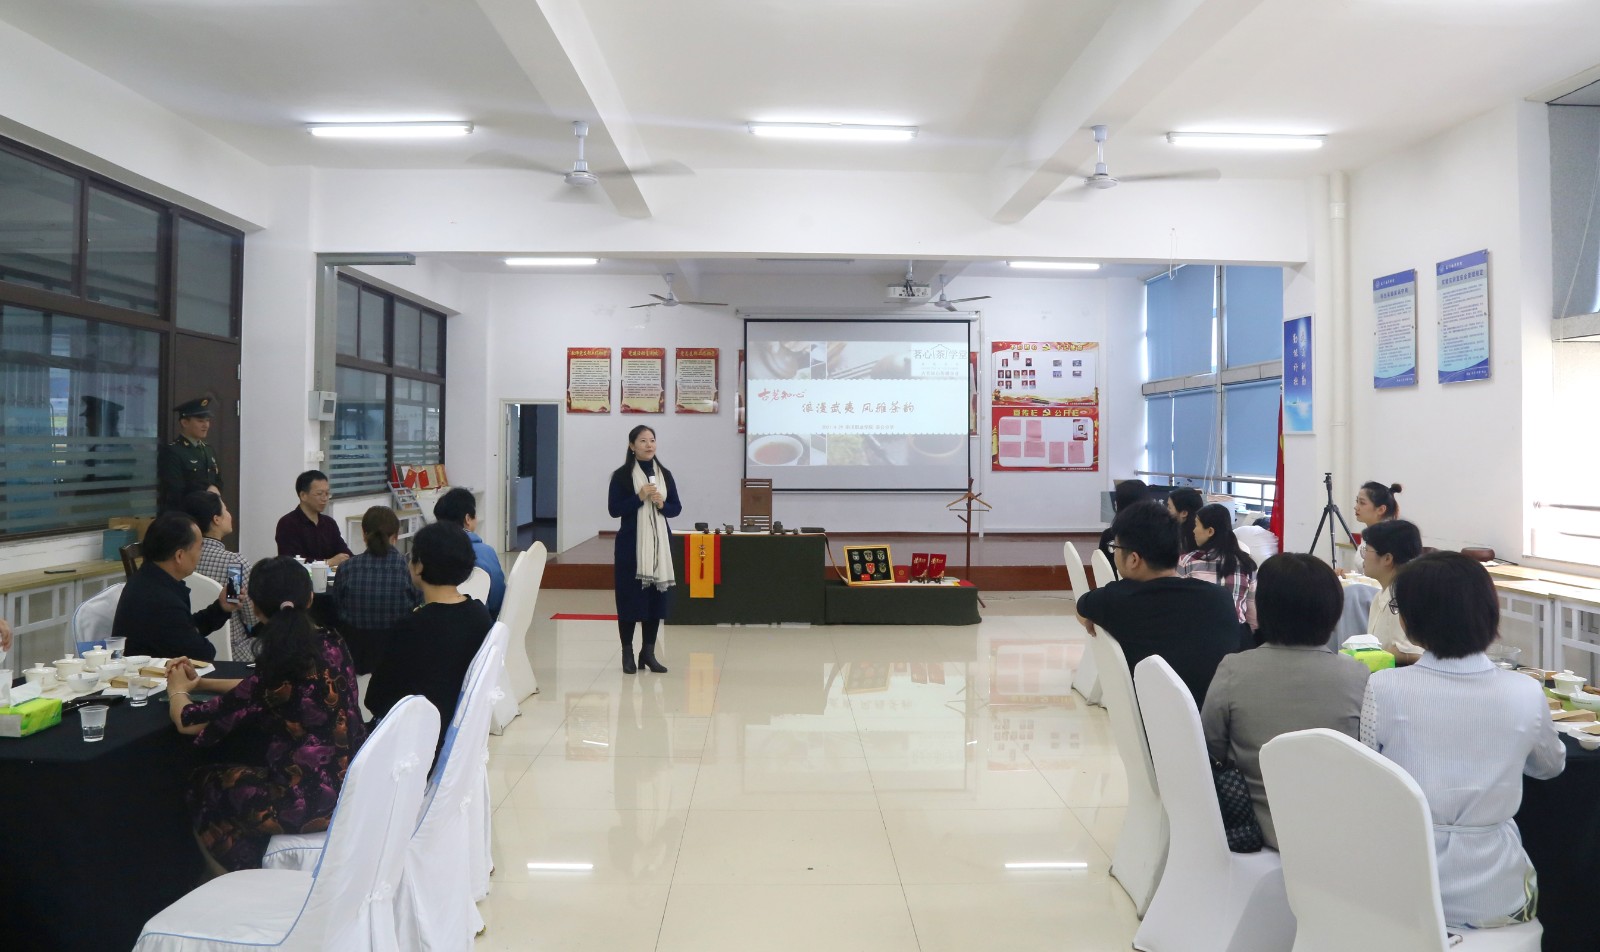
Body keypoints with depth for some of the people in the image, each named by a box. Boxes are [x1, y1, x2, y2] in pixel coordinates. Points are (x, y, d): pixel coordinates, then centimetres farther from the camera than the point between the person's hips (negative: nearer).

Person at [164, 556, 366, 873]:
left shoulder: (281, 666, -21)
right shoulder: (332, 646, -1)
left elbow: (188, 722, -9)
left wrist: (177, 690, 12)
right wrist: (199, 683, 20)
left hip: (315, 804, -7)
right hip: (354, 786, 7)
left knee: (203, 785, 17)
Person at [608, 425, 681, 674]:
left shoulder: (664, 474, 8)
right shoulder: (622, 475, -3)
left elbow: (677, 507, 11)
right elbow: (615, 510, -7)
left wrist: (662, 504, -9)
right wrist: (639, 497, -18)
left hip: (659, 543, 4)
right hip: (631, 543, -4)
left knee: (657, 596, 6)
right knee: (630, 597, 0)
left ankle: (648, 651, 17)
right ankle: (627, 652, 12)